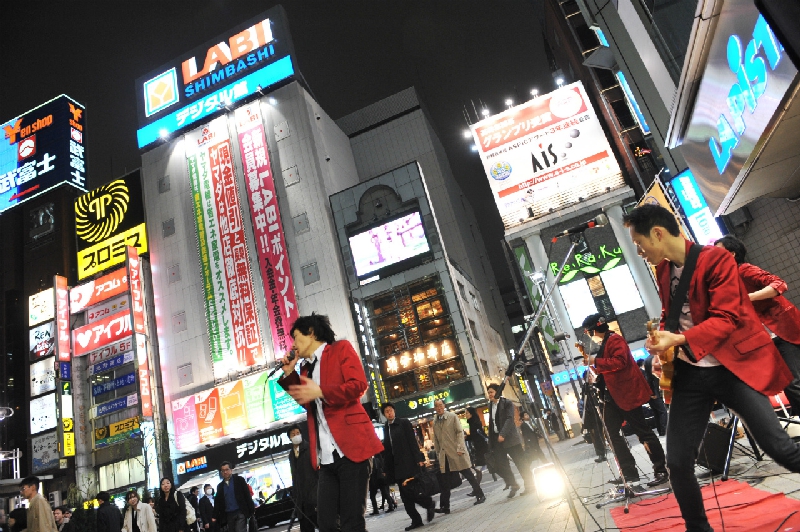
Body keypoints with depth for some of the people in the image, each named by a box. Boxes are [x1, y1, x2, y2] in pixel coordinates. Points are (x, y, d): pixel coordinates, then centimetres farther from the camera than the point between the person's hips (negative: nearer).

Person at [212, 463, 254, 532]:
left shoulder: (239, 480, 2)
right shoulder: (220, 486, 13)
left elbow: (247, 495, -2)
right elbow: (217, 502, 13)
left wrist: (251, 510, -8)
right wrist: (215, 516, 5)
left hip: (240, 512, -4)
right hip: (228, 515, 4)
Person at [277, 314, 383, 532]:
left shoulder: (341, 349, 3)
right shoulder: (306, 368, 23)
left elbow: (358, 384, -10)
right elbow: (307, 402, 17)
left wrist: (320, 392, -19)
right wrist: (289, 373, 12)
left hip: (351, 447, -7)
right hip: (326, 457, 7)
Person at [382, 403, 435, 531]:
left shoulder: (404, 423, -2)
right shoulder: (386, 428, 12)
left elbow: (413, 442, -7)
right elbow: (387, 449, 12)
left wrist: (419, 459, -15)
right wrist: (388, 469, 9)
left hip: (409, 463, -5)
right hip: (396, 466, 5)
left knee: (409, 491, -12)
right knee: (406, 495, 5)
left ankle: (429, 504, 9)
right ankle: (416, 520, 13)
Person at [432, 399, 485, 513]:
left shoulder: (453, 417, -1)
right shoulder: (435, 421, 11)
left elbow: (460, 432, -6)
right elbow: (436, 439, 15)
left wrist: (460, 448, -15)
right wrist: (438, 454, 11)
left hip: (456, 452, -4)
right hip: (444, 455, 4)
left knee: (468, 474, 2)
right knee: (444, 482, 2)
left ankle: (480, 496, 19)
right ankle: (444, 507, 8)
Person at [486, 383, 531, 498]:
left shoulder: (507, 403, -6)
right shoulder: (490, 405, 13)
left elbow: (509, 419, -17)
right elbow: (491, 422, 12)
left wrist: (503, 434, -27)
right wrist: (491, 441, 8)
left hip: (509, 437, -6)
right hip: (496, 438, 6)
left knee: (521, 462, 2)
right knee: (500, 465, 2)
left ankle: (529, 485, 18)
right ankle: (513, 485, 20)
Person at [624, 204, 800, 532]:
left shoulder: (716, 259, -13)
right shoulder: (663, 270, 7)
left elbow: (726, 318, -19)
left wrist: (679, 340, -32)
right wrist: (662, 337, 1)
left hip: (732, 366, -5)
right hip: (689, 373, 5)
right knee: (677, 462, 3)